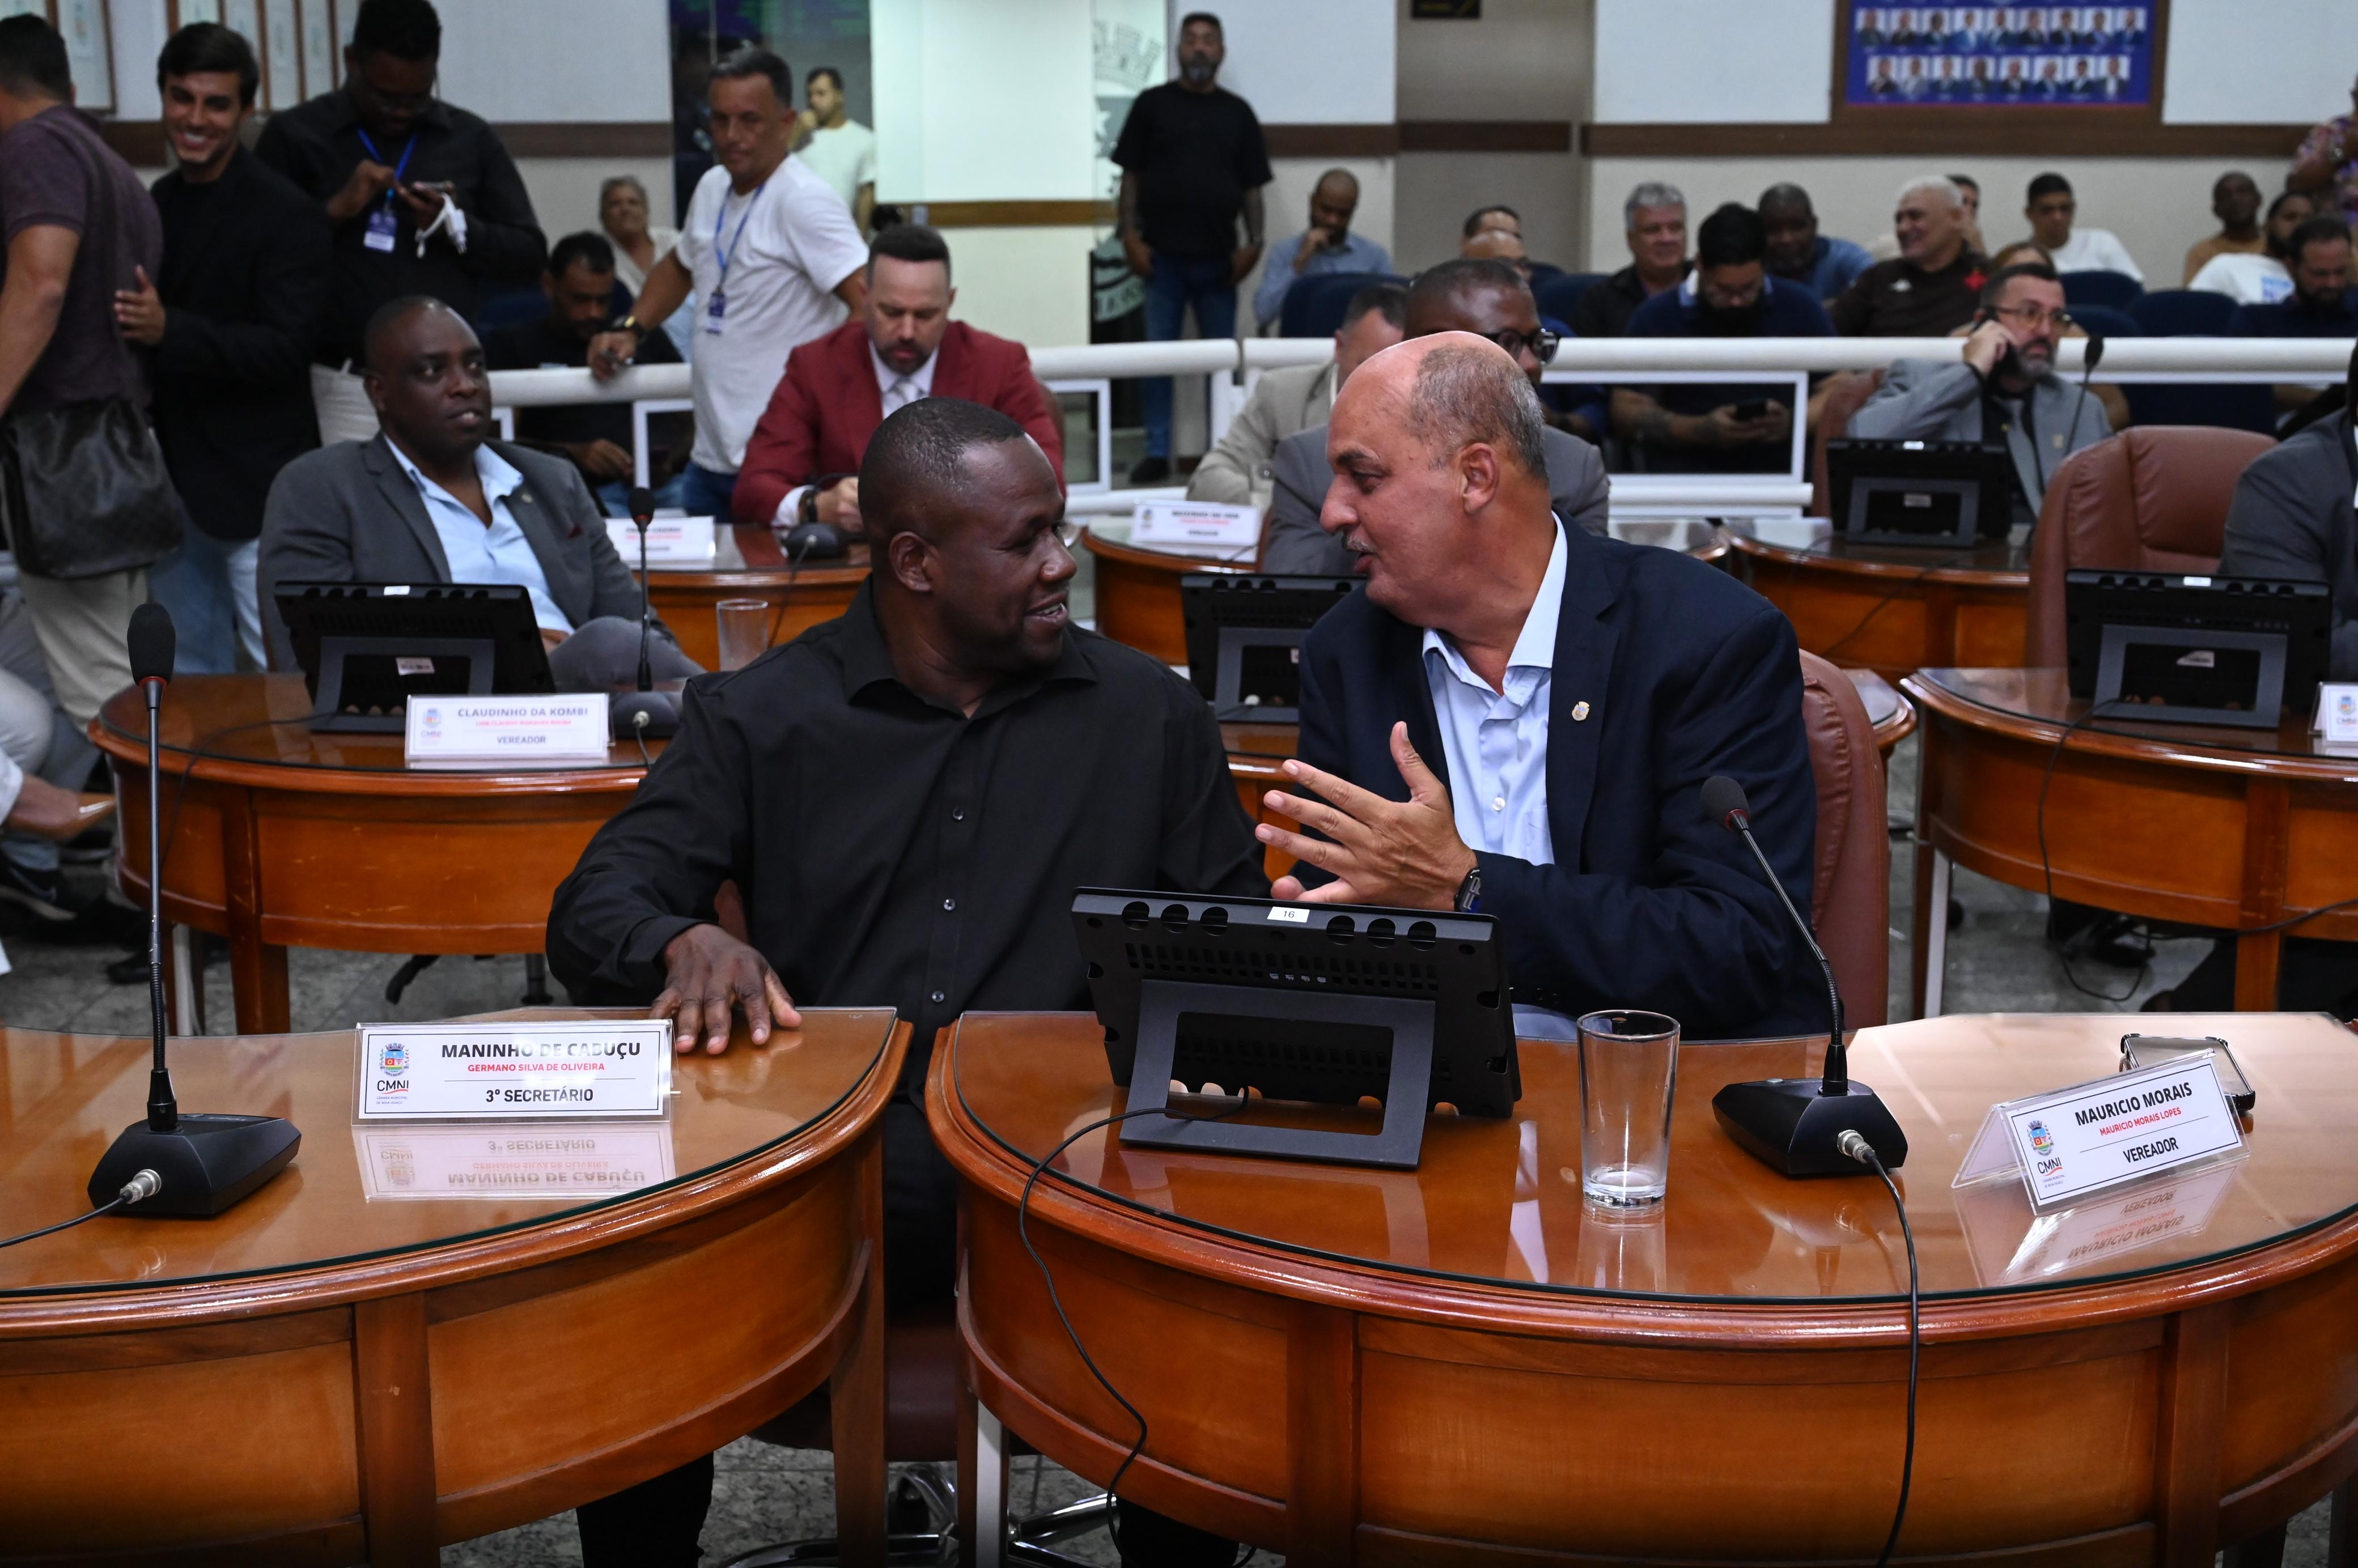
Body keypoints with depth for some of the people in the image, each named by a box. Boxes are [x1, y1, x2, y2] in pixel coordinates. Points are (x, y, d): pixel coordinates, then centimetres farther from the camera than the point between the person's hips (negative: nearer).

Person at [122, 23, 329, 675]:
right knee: (190, 670, 15)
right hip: (170, 480, 7)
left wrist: (169, 331, -29)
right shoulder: (156, 204, 11)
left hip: (253, 484, -7)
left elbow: (284, 349, -19)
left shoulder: (288, 215, -11)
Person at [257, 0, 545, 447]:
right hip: (339, 388, -2)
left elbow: (529, 256, 9)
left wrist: (455, 227, -8)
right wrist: (334, 210, -13)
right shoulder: (295, 134, 3)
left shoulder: (472, 140, 9)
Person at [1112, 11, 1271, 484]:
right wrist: (1131, 236, -6)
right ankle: (1157, 453, 7)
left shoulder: (1238, 113, 10)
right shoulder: (1152, 104, 5)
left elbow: (1252, 185, 10)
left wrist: (1253, 242, -2)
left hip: (1218, 257, 2)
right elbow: (1131, 176, 3)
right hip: (1162, 254, -1)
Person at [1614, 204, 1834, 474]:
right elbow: (1625, 412, 1)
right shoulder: (1657, 318, 2)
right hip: (1683, 471, -2)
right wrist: (1702, 431, -14)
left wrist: (1793, 422, -12)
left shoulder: (1800, 308, 6)